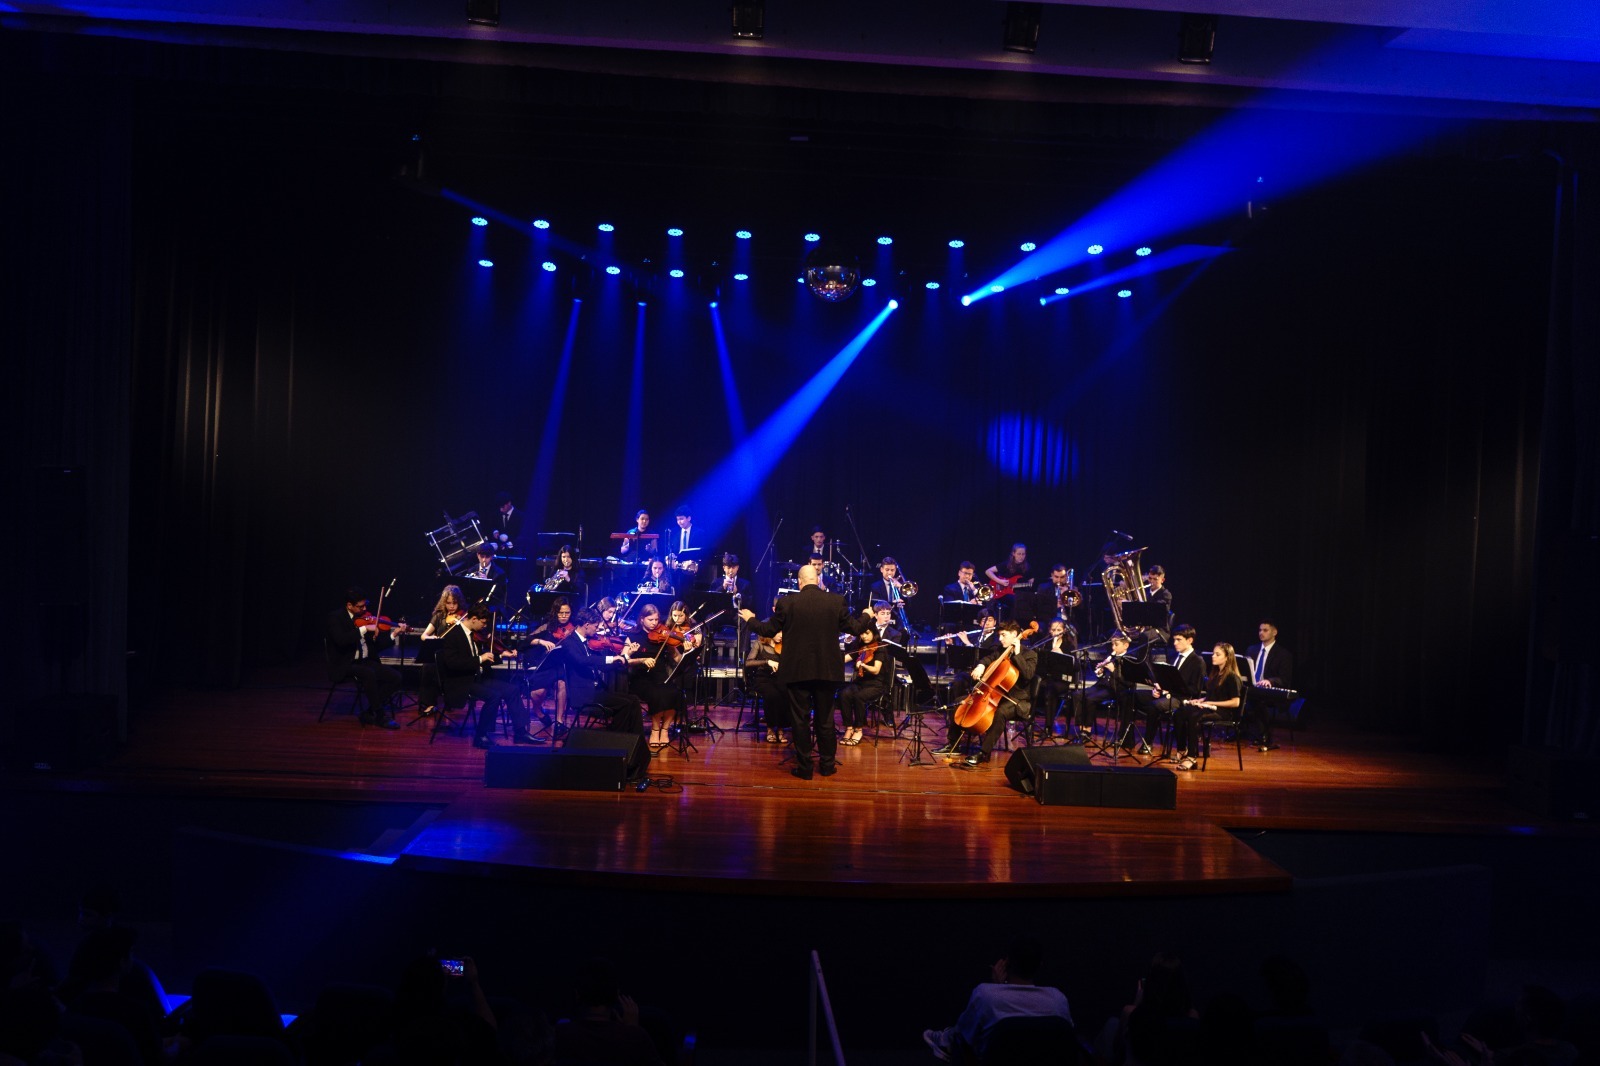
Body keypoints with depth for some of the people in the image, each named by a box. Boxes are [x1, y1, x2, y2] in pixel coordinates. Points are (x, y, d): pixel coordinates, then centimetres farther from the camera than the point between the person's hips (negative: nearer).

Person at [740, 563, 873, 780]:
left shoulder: (787, 603, -8)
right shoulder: (836, 601, -5)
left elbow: (769, 630, 2)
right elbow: (856, 628, 3)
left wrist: (750, 619, 21)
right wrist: (867, 616, 25)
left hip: (797, 670, -2)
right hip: (826, 670, 2)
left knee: (800, 720, 6)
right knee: (825, 719, 13)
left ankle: (804, 767, 9)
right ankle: (827, 764, 20)